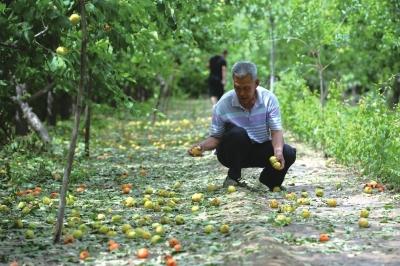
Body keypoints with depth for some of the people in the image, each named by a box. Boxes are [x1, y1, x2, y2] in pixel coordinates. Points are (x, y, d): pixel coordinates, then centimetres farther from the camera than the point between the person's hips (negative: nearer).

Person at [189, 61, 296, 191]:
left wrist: (278, 151, -35)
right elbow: (216, 137, -7)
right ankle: (233, 177, -12)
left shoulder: (269, 99, -12)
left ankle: (268, 181, 7)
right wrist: (202, 146, -30)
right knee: (237, 133, -34)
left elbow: (276, 130, -15)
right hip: (233, 154, -2)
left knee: (288, 153, -24)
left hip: (260, 149, 2)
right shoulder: (223, 104, -16)